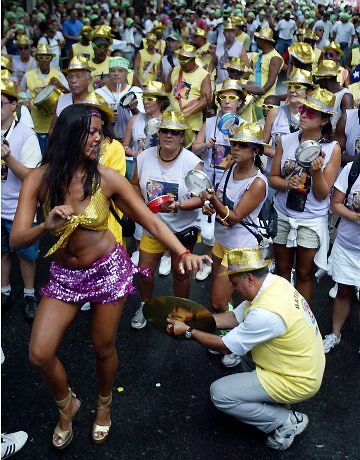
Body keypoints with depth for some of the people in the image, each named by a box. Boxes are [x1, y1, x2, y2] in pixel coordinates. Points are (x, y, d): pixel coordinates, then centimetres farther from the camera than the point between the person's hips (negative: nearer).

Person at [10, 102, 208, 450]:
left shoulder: (107, 178, -15)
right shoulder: (38, 180, -13)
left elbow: (152, 222, -13)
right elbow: (16, 240, -17)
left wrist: (183, 253, -29)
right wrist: (46, 226, -38)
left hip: (108, 270, -1)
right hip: (64, 275, 2)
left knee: (103, 348, 11)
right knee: (39, 354, -2)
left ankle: (104, 405, 44)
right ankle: (67, 405, 30)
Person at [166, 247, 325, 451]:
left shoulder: (266, 313, -32)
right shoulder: (275, 282, -5)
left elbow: (225, 347, -19)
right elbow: (235, 317, 4)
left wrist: (188, 331, -9)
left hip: (297, 382, -9)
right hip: (307, 367, 9)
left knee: (219, 393, -7)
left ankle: (288, 422, 1)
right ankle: (275, 398, 19)